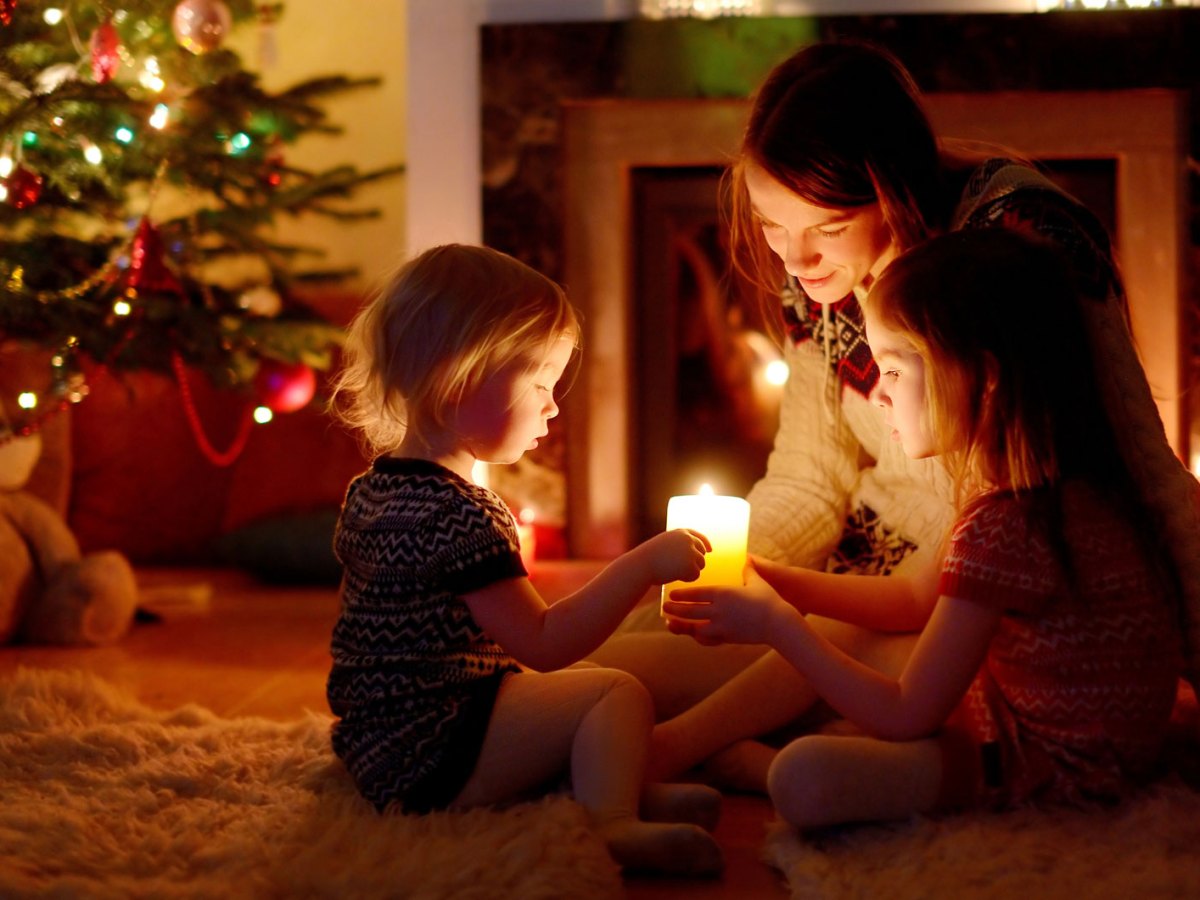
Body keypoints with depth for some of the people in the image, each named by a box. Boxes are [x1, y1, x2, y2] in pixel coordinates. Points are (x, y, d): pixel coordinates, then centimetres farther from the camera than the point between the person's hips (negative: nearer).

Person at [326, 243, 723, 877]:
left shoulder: (369, 492, 11)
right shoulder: (457, 513, -21)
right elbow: (543, 644, -22)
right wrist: (645, 563, -19)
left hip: (373, 745, 10)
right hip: (431, 759, -10)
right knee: (617, 693, -11)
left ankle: (620, 789, 0)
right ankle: (610, 823, -29)